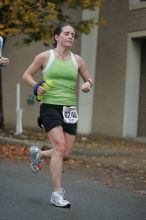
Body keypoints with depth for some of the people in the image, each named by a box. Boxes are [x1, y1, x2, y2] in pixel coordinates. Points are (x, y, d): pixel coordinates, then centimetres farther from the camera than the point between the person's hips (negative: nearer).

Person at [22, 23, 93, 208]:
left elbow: (88, 79, 21)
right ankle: (57, 194, -12)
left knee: (66, 153, 2)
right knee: (59, 147, -19)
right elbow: (26, 74, 10)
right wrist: (36, 86, -9)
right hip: (50, 106, -4)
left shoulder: (77, 60, 10)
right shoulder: (45, 56, 1)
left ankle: (38, 154, 34)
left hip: (69, 109, 5)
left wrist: (88, 84, -2)